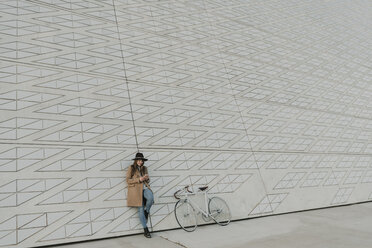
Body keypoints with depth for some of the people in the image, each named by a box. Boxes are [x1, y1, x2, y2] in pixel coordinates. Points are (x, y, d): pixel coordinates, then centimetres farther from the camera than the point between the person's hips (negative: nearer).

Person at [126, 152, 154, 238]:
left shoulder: (144, 168, 16)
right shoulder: (131, 168, 3)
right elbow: (128, 180, -2)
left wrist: (147, 178, -3)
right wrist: (139, 179, -13)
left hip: (145, 188, 3)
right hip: (136, 190, -3)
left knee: (151, 198, -30)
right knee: (141, 209, -5)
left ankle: (147, 211, 1)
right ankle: (145, 230, 3)